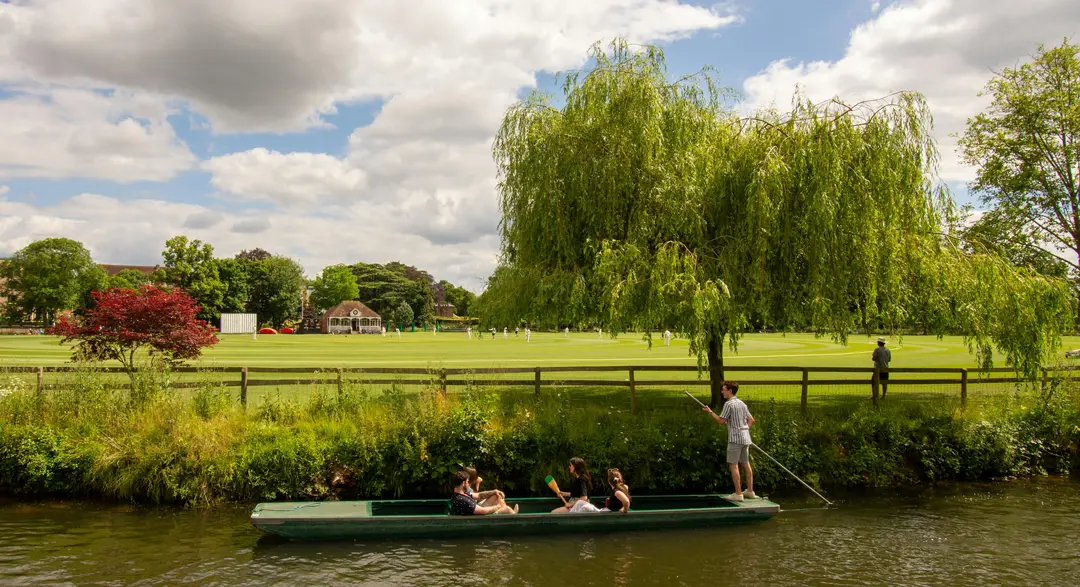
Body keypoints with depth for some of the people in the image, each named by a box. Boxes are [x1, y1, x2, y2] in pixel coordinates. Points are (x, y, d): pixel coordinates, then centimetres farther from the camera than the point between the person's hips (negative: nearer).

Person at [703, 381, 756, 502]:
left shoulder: (729, 404, -11)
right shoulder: (742, 403, 14)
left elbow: (721, 420, -10)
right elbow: (751, 420, 17)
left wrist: (710, 412, -1)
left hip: (735, 438, -8)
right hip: (745, 438, 8)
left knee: (733, 465, -6)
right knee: (746, 464, 14)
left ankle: (738, 494, -8)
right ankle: (750, 491, 19)